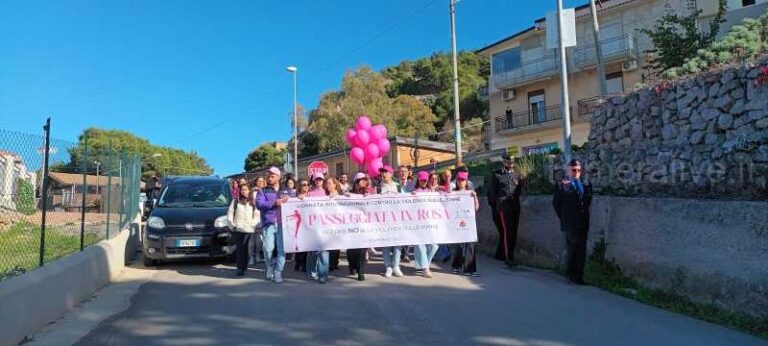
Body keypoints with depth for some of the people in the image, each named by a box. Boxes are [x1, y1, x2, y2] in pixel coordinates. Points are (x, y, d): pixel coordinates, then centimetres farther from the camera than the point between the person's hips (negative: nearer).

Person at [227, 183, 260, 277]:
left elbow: (257, 215, 11)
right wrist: (232, 225, 1)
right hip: (237, 229, 0)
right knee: (239, 249, -4)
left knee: (246, 249, -4)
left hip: (249, 230, 0)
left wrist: (253, 224, -2)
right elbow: (229, 214, 9)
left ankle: (244, 268, 5)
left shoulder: (253, 202, 11)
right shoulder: (235, 201, 10)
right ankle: (240, 268, -3)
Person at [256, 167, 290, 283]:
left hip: (282, 224, 1)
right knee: (268, 249, -9)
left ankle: (278, 273, 4)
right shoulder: (264, 191, 13)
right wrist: (274, 203, -15)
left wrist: (288, 200, -6)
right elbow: (259, 204, -3)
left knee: (282, 249, -6)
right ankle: (270, 268, 17)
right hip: (268, 224, -1)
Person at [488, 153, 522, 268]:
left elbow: (519, 190, 20)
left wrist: (517, 203, 10)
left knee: (513, 233, 9)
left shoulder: (516, 175, 14)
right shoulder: (496, 175, 1)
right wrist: (493, 207, -2)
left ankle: (500, 254, 24)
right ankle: (509, 258, -5)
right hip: (503, 208, -5)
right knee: (507, 232, -10)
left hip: (515, 208, 6)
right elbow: (491, 192, 1)